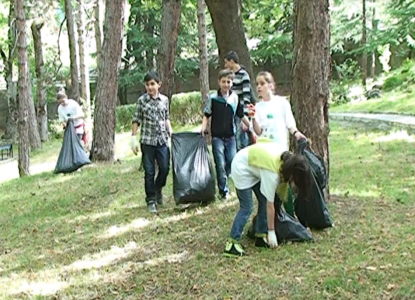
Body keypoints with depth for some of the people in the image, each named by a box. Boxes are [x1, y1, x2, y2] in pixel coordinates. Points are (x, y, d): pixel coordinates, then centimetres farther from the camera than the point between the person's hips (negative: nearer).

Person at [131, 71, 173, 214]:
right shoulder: (142, 100, -2)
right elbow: (136, 120, 1)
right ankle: (151, 200, 11)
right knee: (149, 171, 1)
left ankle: (157, 189, 30)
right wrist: (133, 138, -4)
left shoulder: (164, 99, 5)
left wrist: (170, 131, 4)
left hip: (162, 139, 2)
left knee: (165, 168, 1)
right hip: (147, 140, -2)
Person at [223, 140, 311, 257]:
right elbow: (270, 206, -26)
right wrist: (271, 232, -19)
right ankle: (231, 244, -12)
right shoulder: (272, 173, -34)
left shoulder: (288, 158, -16)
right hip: (242, 168, -9)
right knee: (247, 208, -14)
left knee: (264, 201, 4)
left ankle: (260, 237, 14)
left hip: (253, 166, 9)